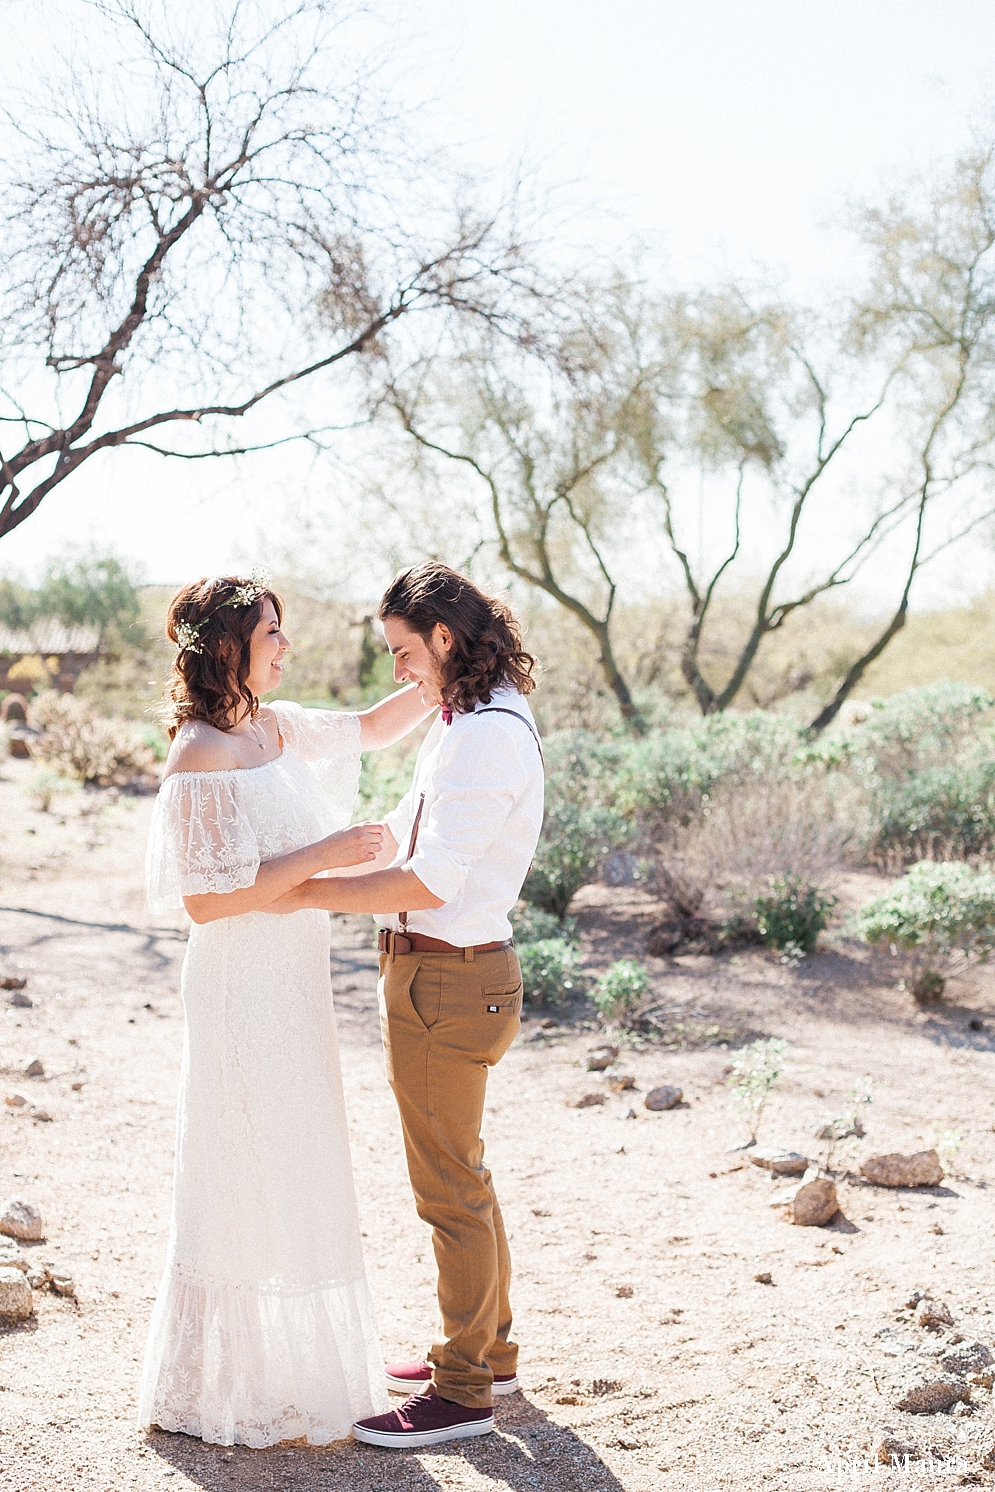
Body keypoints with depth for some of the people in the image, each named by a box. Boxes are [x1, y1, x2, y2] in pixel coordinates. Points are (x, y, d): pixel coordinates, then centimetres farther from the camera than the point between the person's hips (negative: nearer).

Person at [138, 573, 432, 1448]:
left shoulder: (276, 728, 6)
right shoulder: (203, 756, -18)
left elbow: (372, 728, 22)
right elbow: (206, 899, -22)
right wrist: (324, 855, -21)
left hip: (292, 983, 9)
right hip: (243, 989, -9)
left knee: (290, 1173, 18)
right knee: (249, 1183, 2)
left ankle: (287, 1363, 34)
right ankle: (231, 1393, 17)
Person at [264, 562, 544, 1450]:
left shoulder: (489, 734, -21)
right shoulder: (471, 722, 12)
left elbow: (430, 880, -25)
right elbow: (403, 837, 19)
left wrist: (307, 893, -19)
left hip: (446, 980, -10)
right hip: (438, 970, 10)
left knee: (450, 1186, 2)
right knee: (462, 1176, 21)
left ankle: (463, 1393, 15)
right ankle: (488, 1352, 36)